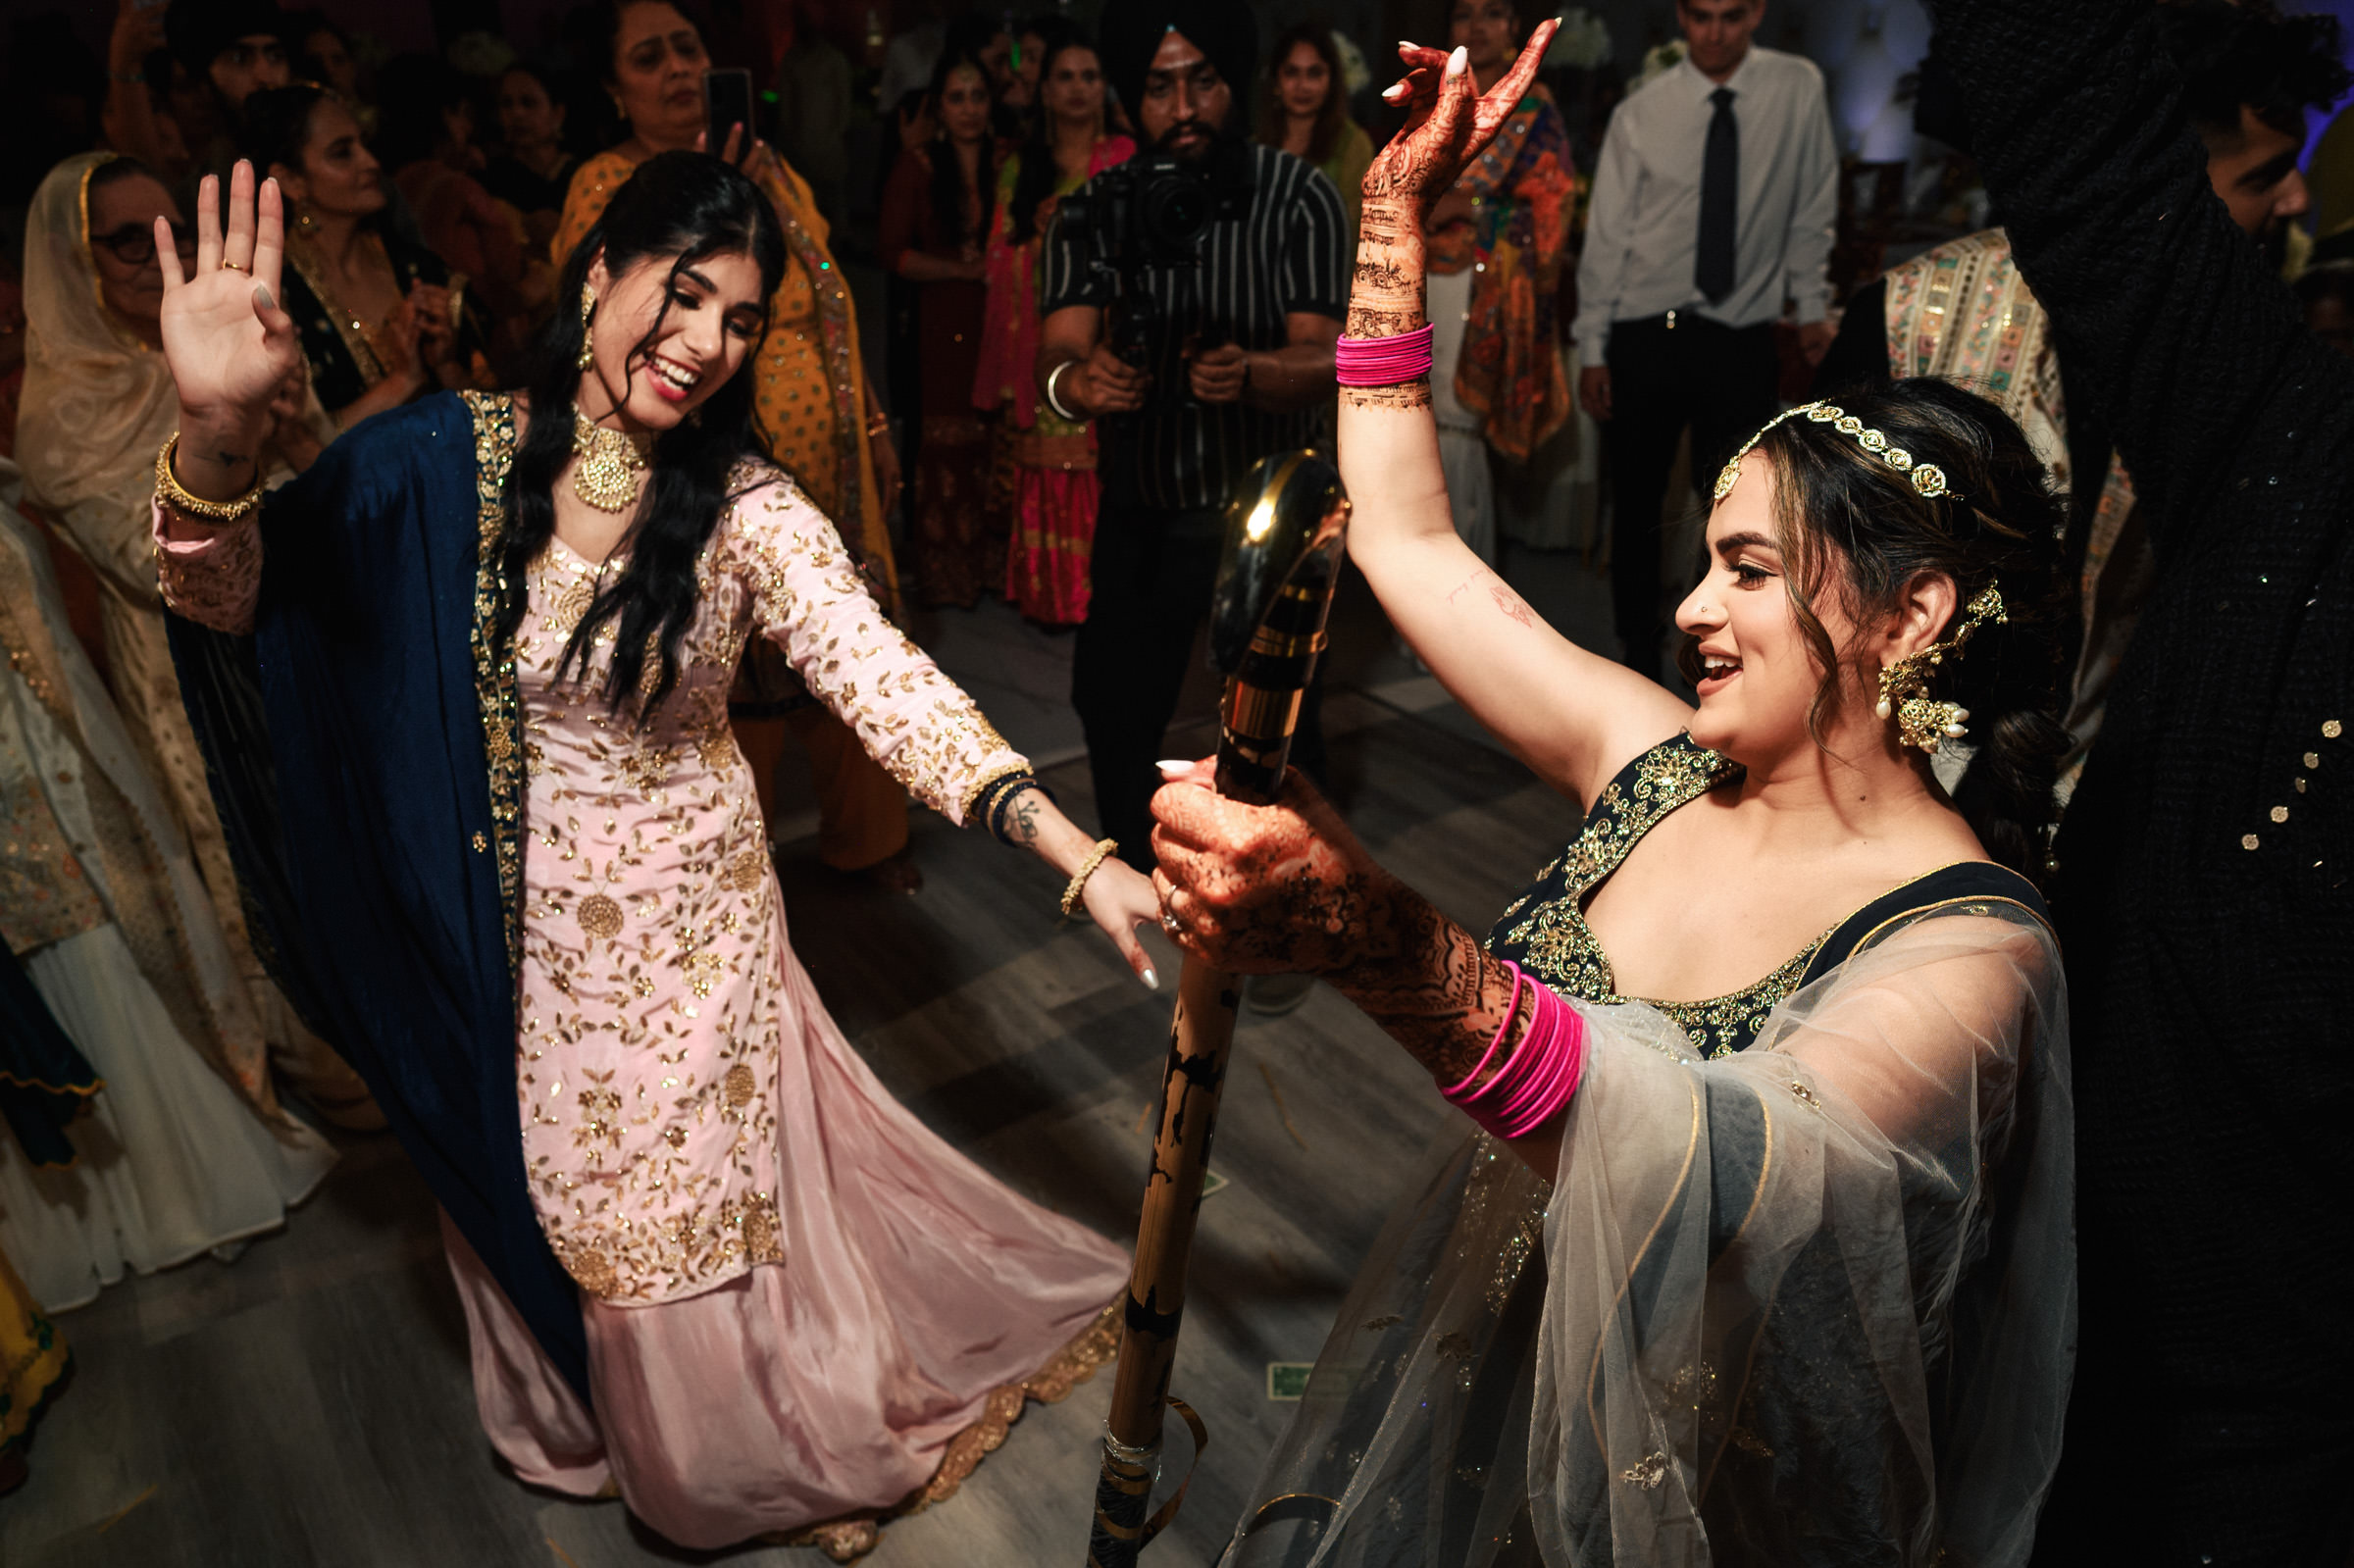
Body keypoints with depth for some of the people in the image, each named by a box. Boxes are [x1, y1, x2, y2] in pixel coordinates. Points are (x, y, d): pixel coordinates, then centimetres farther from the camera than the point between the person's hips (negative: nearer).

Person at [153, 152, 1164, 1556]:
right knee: (552, 1195, 23)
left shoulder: (747, 508, -16)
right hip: (509, 928, 2)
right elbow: (232, 600, -13)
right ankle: (598, 1409, 56)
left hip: (690, 917, -2)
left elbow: (886, 683, -25)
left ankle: (749, 1450, 47)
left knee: (701, 1200, 16)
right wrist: (219, 427, -36)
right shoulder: (445, 462, -11)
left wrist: (1084, 861, -37)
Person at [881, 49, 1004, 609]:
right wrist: (962, 268, -11)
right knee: (949, 441, -1)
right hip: (944, 325, -2)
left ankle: (996, 558, 12)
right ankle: (945, 568, 11)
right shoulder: (918, 168, 0)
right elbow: (892, 252, -4)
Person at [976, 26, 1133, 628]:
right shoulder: (1018, 168, 12)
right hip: (1041, 349, 3)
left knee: (1103, 472, -4)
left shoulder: (1125, 160, 3)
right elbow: (1004, 264, 10)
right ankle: (1052, 595, 14)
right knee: (1047, 477, 4)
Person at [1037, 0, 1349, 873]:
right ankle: (1134, 864, 38)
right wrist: (1076, 382, -43)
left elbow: (1324, 363, -23)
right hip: (1141, 514, 2)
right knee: (1113, 704, 11)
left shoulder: (1297, 196, -15)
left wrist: (1250, 372, -45)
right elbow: (1056, 358, -19)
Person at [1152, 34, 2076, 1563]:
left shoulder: (1969, 949, -23)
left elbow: (1754, 1183, -43)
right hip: (1470, 1368, 5)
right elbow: (1409, 541, -1)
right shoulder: (1661, 764, -7)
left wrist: (1385, 945, -57)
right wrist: (1395, 210, -3)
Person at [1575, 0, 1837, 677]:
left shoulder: (1797, 88, 0)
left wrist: (1812, 305, 9)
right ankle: (1639, 645, 24)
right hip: (1646, 334, 0)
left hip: (1742, 336, 0)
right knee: (1637, 501, 7)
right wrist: (1592, 349, -2)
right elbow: (1606, 234, -1)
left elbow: (1812, 208, 8)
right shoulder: (1640, 114, -3)